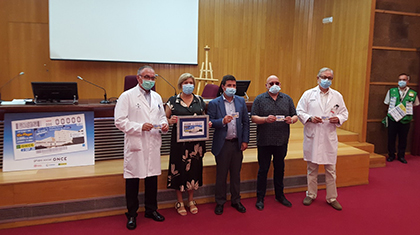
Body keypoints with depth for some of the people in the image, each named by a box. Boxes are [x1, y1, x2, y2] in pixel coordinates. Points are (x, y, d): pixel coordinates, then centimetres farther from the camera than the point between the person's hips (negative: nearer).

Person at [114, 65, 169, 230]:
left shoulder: (157, 97, 13)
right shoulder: (127, 96, -5)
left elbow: (162, 116, 21)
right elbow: (120, 121, -10)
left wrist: (164, 125, -1)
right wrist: (140, 127, -19)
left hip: (153, 144, 5)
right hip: (135, 145, -5)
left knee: (152, 178, 14)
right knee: (132, 179, 4)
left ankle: (151, 210, 31)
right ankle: (131, 215, 20)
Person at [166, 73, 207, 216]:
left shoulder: (199, 100, 8)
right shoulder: (173, 101, 0)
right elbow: (165, 119, 5)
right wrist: (171, 120, -17)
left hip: (196, 140, 3)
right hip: (179, 140, -2)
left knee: (194, 168, 9)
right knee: (179, 169, 3)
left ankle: (191, 200, 27)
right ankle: (180, 202, 20)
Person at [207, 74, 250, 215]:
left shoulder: (241, 101, 5)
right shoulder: (214, 103, -5)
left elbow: (246, 122, 6)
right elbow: (209, 122, -9)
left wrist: (245, 140, 1)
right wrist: (223, 121, -26)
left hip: (237, 144, 3)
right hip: (222, 144, -3)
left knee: (236, 173, 14)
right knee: (221, 175, 8)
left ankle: (236, 200, 29)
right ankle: (220, 202, 23)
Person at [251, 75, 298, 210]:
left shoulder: (287, 99, 10)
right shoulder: (260, 99, 1)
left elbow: (295, 116, 10)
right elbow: (253, 118, -5)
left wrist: (292, 120, -13)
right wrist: (266, 119, -22)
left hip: (282, 141, 3)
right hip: (264, 141, -3)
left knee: (280, 168, 14)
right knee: (263, 170, 4)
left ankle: (280, 195, 30)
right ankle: (260, 198, 16)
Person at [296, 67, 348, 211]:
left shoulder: (337, 96, 8)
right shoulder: (308, 94, 3)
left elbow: (344, 113, 11)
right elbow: (299, 111, 2)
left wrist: (338, 119, -10)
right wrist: (310, 118, -15)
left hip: (329, 138, 1)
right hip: (312, 137, -1)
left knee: (331, 169, 6)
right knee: (312, 168, 11)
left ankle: (332, 198, 20)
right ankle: (311, 194, 27)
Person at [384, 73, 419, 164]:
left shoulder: (413, 94, 1)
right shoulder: (391, 91, 4)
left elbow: (415, 104, 14)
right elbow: (387, 103, 13)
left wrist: (407, 110, 1)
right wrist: (392, 110, -1)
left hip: (405, 120, 0)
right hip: (392, 119, 0)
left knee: (403, 139, 8)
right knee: (391, 138, 5)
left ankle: (401, 156, 23)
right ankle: (391, 155, 20)